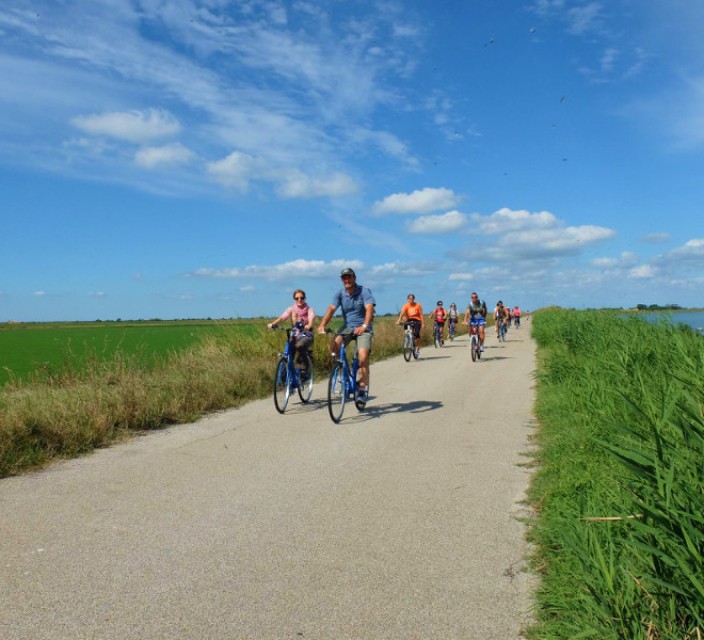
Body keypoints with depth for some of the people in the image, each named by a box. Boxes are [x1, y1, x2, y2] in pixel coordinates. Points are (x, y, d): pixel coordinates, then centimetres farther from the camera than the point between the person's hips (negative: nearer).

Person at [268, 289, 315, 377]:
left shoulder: (309, 309, 1)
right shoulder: (291, 309, 6)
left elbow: (312, 318, -20)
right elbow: (282, 317, -12)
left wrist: (309, 325, -45)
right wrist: (273, 323, -33)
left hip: (306, 336, -2)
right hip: (295, 336, 2)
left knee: (300, 346, -35)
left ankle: (303, 369, -22)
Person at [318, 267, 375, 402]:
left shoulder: (364, 291, -12)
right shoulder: (340, 294, -1)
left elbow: (369, 308, -26)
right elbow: (331, 309, -14)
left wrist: (364, 326, -44)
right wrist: (322, 325, -31)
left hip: (363, 328, -3)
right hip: (347, 327, 3)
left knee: (363, 355, -22)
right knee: (333, 346, -24)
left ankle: (363, 389, -7)